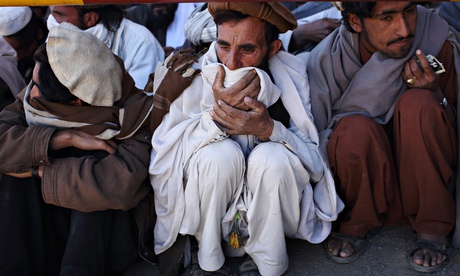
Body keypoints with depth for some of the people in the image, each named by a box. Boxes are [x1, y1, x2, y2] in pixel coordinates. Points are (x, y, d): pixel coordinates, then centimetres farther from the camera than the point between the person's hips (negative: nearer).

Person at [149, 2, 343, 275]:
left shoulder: (291, 74, -13)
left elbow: (315, 156, -15)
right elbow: (161, 155, -22)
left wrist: (269, 129, -33)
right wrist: (215, 116, -36)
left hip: (269, 202, 1)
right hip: (204, 208, 0)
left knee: (273, 157, -29)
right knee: (221, 153, -29)